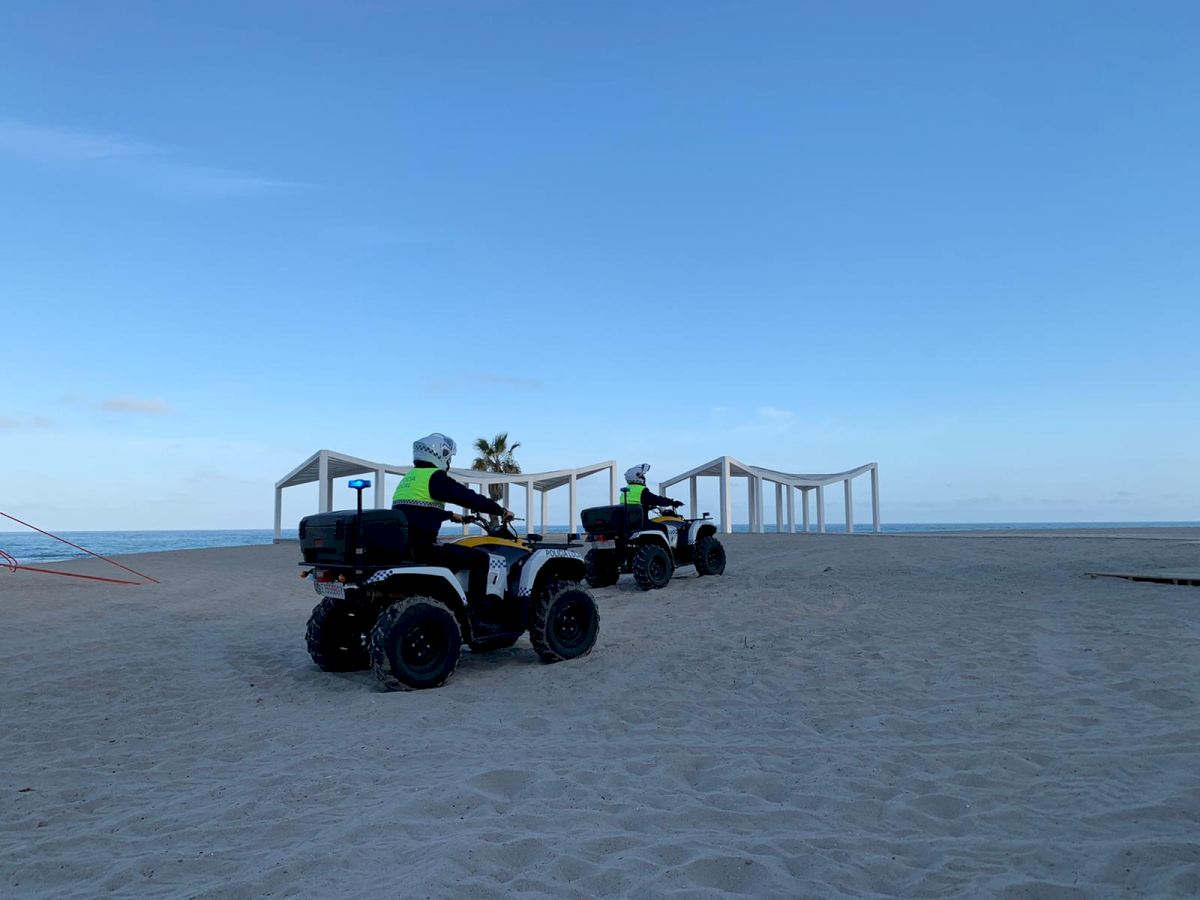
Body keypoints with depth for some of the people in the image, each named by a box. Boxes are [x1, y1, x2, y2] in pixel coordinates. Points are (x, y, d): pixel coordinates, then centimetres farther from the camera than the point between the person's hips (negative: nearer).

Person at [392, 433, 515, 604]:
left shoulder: (408, 478, 20)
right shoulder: (435, 477, -8)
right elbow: (470, 498, -10)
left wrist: (451, 515, 45)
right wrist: (501, 511, 2)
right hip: (423, 548, -10)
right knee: (480, 559, -4)